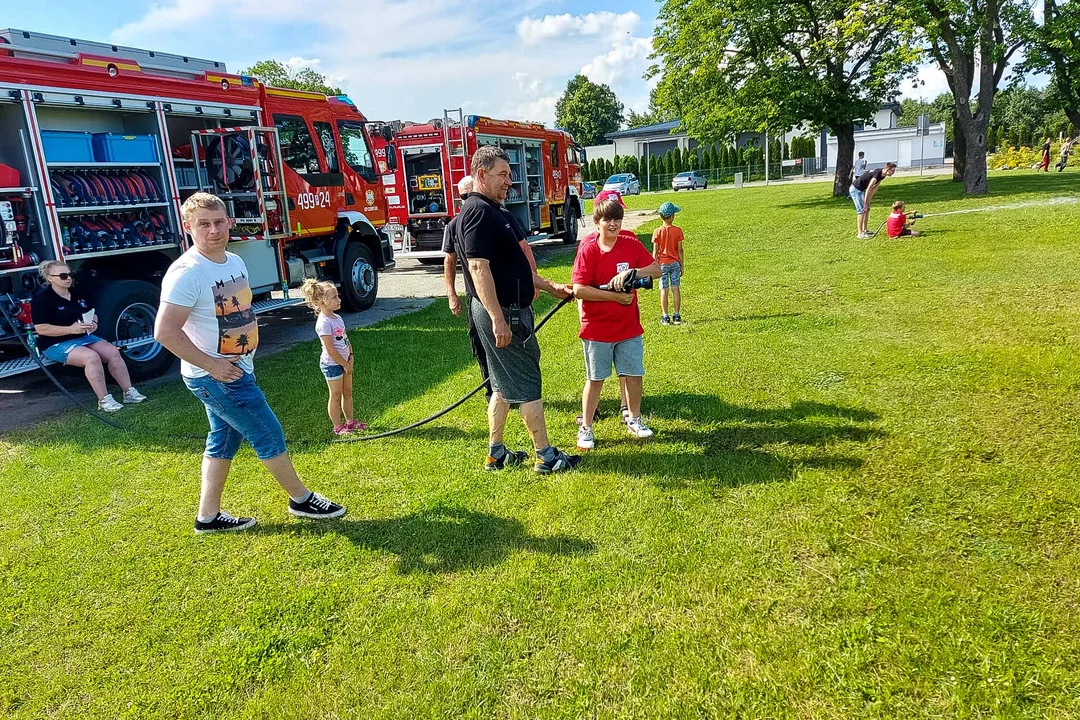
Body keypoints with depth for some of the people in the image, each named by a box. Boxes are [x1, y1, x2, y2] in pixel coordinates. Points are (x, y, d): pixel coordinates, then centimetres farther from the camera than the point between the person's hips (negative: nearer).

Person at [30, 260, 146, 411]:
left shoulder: (77, 294, 12)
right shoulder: (42, 298, -11)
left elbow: (92, 314, 24)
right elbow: (41, 329, -18)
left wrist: (94, 323, -2)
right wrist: (71, 329, -26)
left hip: (84, 337, 7)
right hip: (56, 343, -7)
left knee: (113, 351, -15)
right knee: (91, 357, -33)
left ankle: (129, 392, -12)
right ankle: (104, 400, -28)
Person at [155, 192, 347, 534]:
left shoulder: (235, 262, 6)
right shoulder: (186, 273, -21)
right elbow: (166, 332, -24)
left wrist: (247, 353, 11)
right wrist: (211, 365, -22)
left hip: (237, 370, 9)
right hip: (215, 377, -9)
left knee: (224, 440, 16)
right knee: (269, 436, 1)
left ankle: (208, 516, 28)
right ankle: (301, 499, 18)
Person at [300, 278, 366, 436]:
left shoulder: (337, 318, 6)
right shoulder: (324, 323, -22)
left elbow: (346, 339, 12)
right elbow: (330, 349, -22)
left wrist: (350, 357, 1)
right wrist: (345, 364, -15)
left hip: (344, 362, 8)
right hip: (332, 364, -8)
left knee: (347, 392, 17)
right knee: (336, 395, 3)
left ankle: (350, 421, 31)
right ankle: (338, 427, 15)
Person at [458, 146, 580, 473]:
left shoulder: (492, 211, 17)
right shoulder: (478, 212, -16)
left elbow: (513, 266, 23)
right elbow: (479, 268, -25)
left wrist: (550, 286, 23)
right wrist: (498, 320, -29)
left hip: (509, 309, 10)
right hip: (502, 312, -10)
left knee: (504, 385, 15)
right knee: (527, 384, -1)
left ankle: (496, 454, 25)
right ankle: (546, 456, 10)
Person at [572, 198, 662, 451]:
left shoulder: (632, 244, 0)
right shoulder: (588, 250, -11)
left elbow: (656, 269, -1)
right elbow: (579, 289, -19)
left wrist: (633, 272, -19)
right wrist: (615, 296, -19)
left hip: (629, 327, 4)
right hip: (597, 328, -3)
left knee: (634, 375, 11)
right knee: (595, 380, 4)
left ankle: (634, 419, 32)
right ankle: (585, 428, 18)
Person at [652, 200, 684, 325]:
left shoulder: (657, 232, -8)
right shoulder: (678, 230, -5)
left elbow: (655, 252, -7)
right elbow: (680, 250, -3)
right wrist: (682, 266, 6)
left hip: (663, 264, -1)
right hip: (675, 263, 1)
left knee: (664, 290, 3)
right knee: (675, 289, 6)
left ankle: (665, 317, 5)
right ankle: (677, 316, 9)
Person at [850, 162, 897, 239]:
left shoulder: (882, 175, 0)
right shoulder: (877, 174, -28)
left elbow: (875, 188, 7)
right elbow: (868, 190, -25)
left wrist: (868, 201, 4)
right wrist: (866, 203, -19)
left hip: (861, 189, 10)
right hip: (855, 189, -10)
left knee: (867, 208, 12)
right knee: (862, 210, -11)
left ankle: (865, 229, 20)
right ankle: (860, 233, -9)